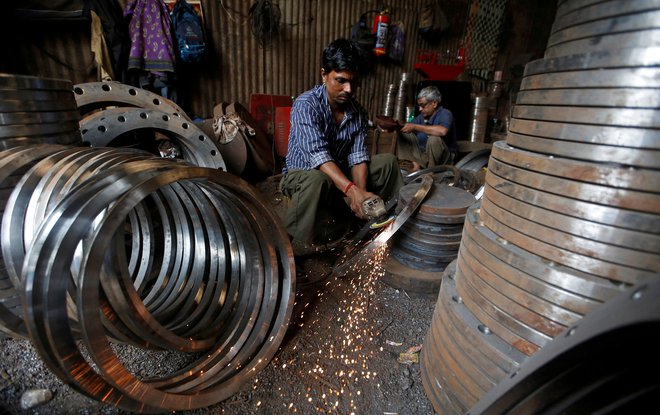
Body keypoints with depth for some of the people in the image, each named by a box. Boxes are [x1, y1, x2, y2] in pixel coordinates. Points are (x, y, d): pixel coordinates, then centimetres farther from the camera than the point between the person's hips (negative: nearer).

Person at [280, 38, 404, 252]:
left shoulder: (358, 112, -3)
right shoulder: (306, 105, -22)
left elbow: (358, 158, -11)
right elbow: (318, 154, -34)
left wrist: (361, 192, -30)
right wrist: (351, 190, -46)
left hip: (341, 174, 6)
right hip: (302, 174, -5)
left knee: (388, 161, -5)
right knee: (316, 179, -41)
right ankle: (297, 248, -26)